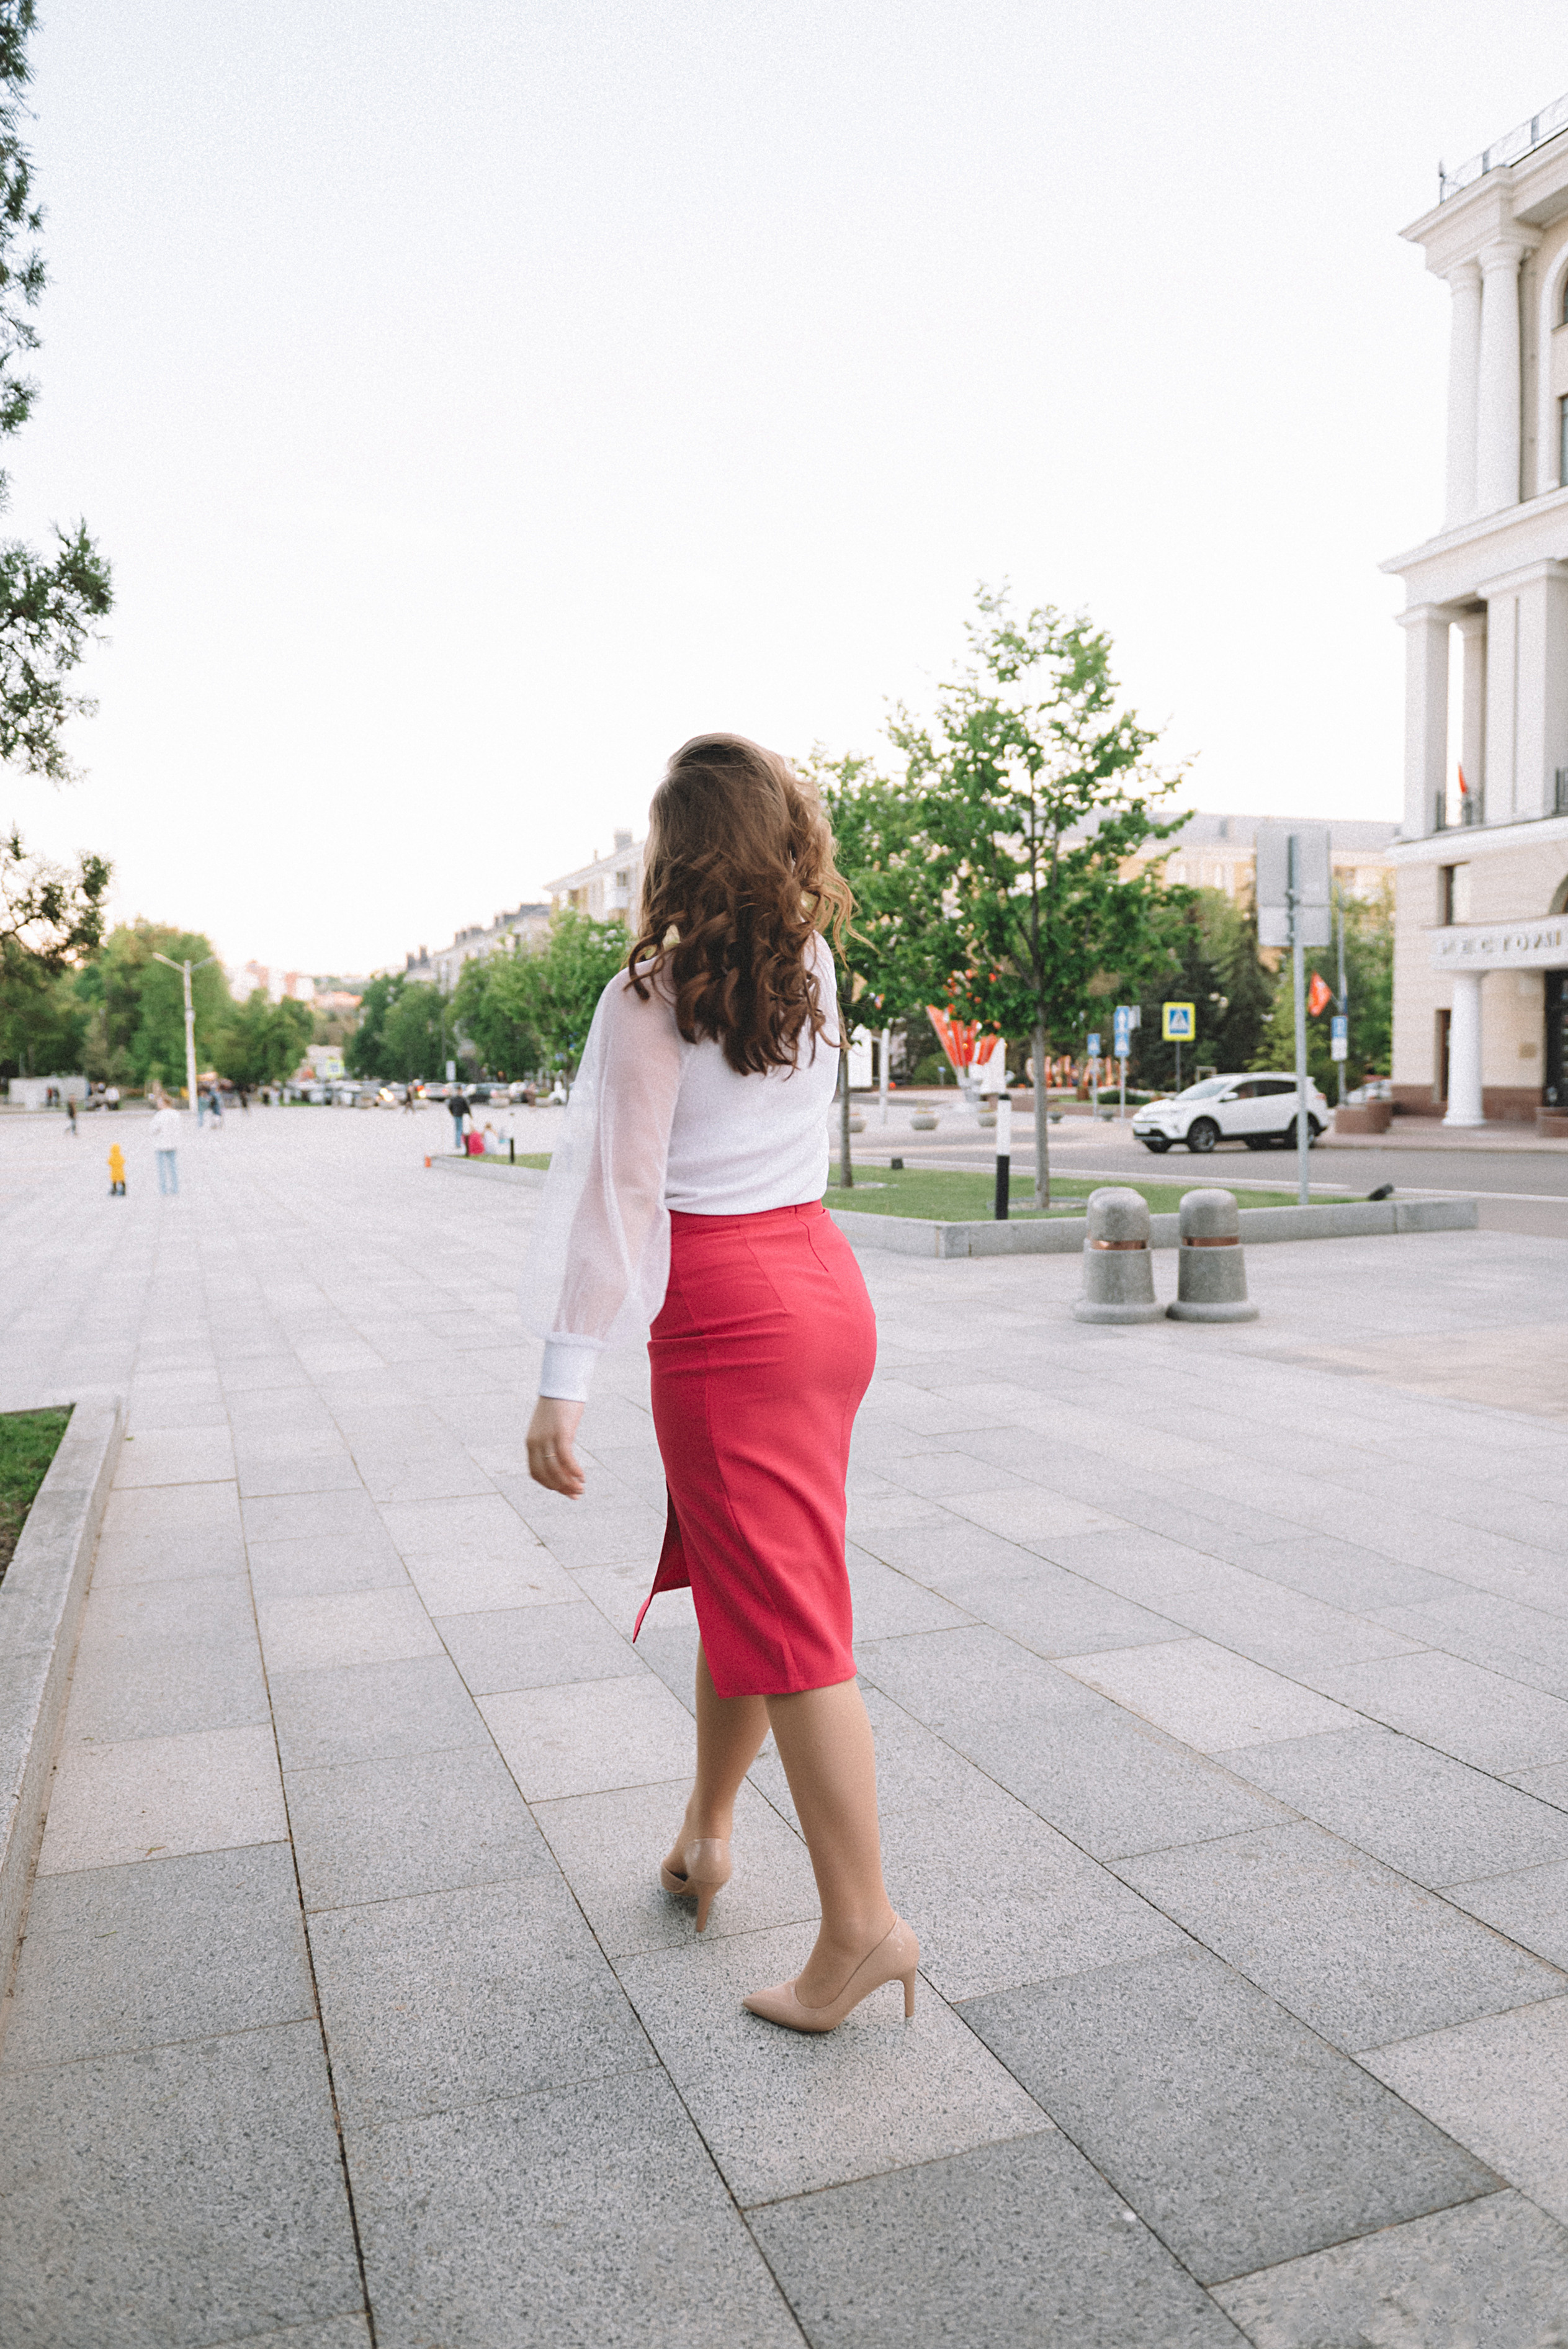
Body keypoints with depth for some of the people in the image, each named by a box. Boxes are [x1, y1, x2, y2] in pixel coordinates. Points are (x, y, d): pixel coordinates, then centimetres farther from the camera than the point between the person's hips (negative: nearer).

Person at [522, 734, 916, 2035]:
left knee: (782, 1612, -2)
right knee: (737, 1575, 20)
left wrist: (566, 1379, -13)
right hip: (826, 1280, 8)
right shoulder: (814, 968, 8)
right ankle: (707, 1830, 37)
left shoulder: (651, 994, -10)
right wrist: (774, 789, 42)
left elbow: (623, 1188, -14)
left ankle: (865, 1922, 5)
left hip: (728, 1314, -8)